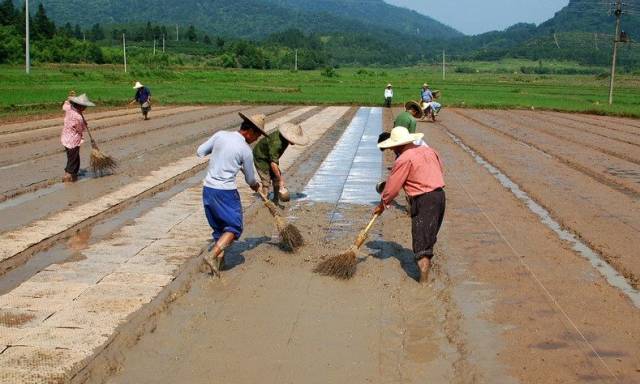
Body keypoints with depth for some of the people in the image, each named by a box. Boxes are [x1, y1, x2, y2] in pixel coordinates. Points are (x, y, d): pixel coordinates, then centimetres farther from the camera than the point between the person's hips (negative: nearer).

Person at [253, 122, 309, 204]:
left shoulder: (285, 139, -13)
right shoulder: (276, 143, -39)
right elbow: (273, 163, -37)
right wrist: (281, 180, -34)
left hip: (270, 157, 8)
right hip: (260, 158, -8)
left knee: (276, 179, 6)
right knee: (266, 181, -12)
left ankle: (276, 202, 16)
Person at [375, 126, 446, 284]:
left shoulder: (404, 160, -12)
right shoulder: (429, 150, 11)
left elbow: (392, 187, -7)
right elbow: (441, 171, 20)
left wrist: (382, 204, 7)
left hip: (423, 200, -8)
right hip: (440, 195, 8)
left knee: (420, 239, -5)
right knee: (430, 234, 25)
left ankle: (424, 279, -10)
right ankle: (427, 260, 44)